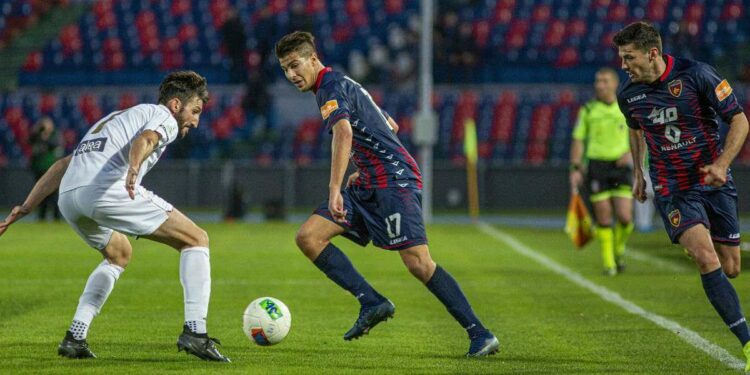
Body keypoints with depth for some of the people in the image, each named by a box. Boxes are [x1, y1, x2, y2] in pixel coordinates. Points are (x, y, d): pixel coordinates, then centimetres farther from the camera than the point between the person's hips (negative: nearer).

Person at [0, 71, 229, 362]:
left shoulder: (117, 118, 38)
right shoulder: (164, 118, 13)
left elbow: (63, 165, 34)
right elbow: (145, 139, -13)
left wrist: (25, 208, 32)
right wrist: (133, 168, -34)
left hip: (68, 198, 8)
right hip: (107, 189, -8)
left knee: (119, 254, 35)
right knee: (196, 240, 3)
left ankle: (74, 337, 22)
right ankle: (195, 332, -10)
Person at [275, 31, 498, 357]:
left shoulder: (330, 86, -9)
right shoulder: (342, 86, 21)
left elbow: (343, 134, -29)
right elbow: (388, 126, 32)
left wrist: (335, 190, -36)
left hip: (394, 179, -10)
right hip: (368, 185, 10)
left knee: (418, 262, -18)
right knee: (308, 236, -3)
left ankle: (480, 335, -12)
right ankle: (372, 303, -7)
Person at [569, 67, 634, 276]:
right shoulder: (587, 110, 4)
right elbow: (578, 140, 7)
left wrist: (631, 153, -9)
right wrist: (575, 169, -1)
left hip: (620, 167, 0)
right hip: (596, 166, 0)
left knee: (625, 218, -8)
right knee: (603, 218, -4)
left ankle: (619, 249, 21)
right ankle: (608, 263, 8)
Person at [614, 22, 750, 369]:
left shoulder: (696, 75, -14)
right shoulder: (628, 93, -2)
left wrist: (722, 164, -21)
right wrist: (638, 173, 21)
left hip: (713, 182, 0)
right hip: (672, 189, 0)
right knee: (706, 259, -21)